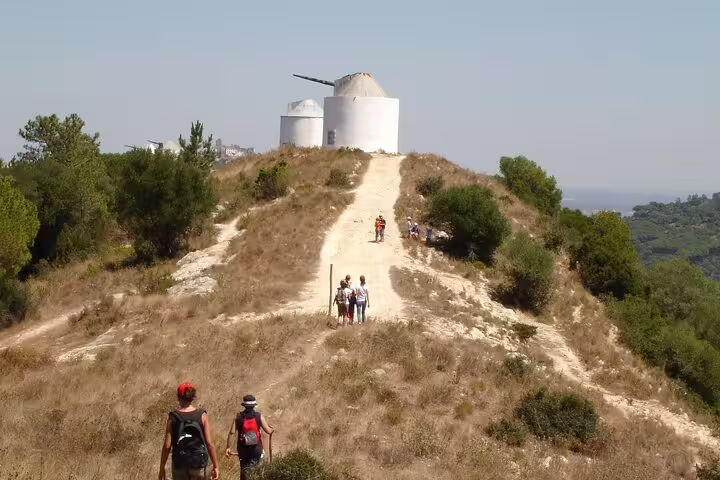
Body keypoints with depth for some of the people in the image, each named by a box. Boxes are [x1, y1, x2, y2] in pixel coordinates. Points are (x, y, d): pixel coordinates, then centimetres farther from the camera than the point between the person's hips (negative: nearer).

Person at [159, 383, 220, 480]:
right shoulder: (202, 415, -4)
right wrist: (215, 466, -1)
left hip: (179, 464, 0)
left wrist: (162, 468, 2)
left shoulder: (173, 417, -4)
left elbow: (167, 446, -6)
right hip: (199, 463, 0)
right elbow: (210, 443, -7)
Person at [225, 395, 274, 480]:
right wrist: (272, 429, 19)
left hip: (243, 450, 1)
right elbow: (268, 431, -4)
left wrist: (228, 447, -5)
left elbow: (232, 433, -11)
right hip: (257, 449, -1)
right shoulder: (259, 416, -6)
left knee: (244, 471, 15)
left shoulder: (238, 417, -4)